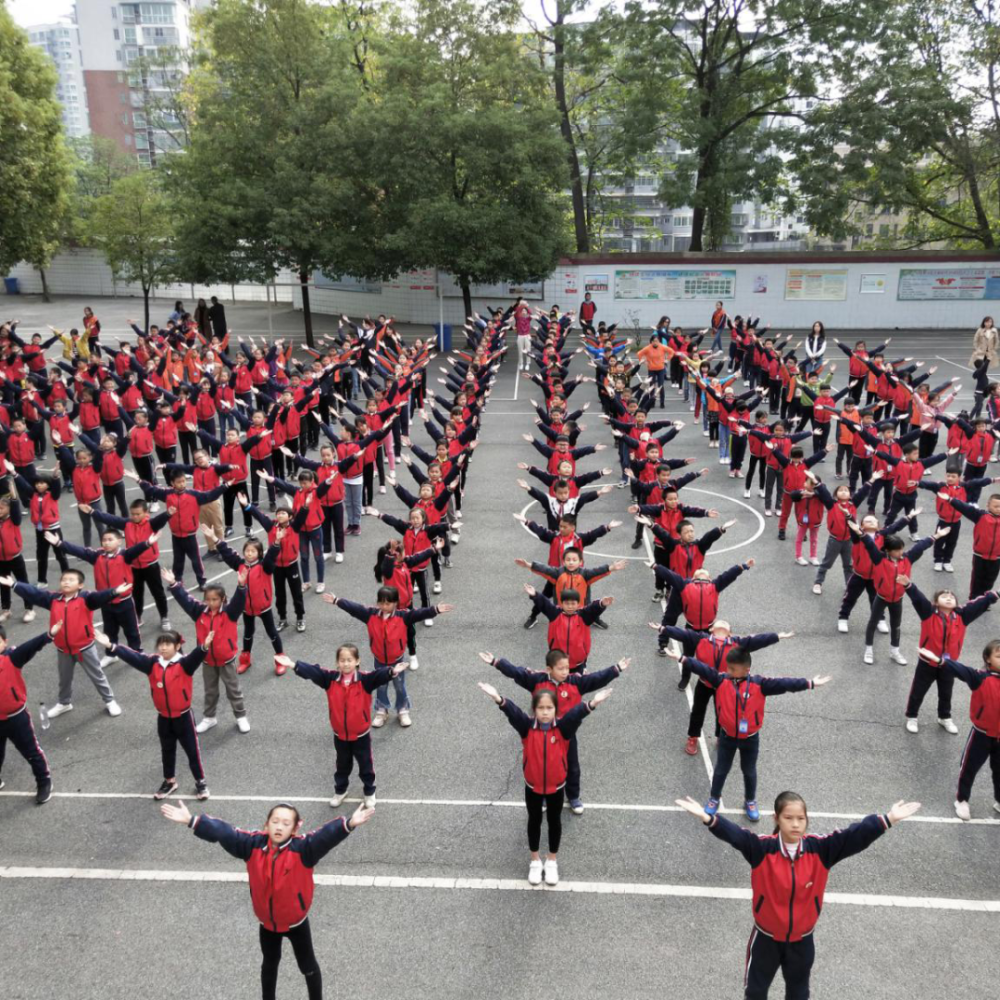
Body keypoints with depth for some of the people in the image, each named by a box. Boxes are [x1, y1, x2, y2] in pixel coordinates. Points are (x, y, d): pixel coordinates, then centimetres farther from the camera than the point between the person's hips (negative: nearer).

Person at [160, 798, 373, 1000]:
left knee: (307, 966, 19)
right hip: (267, 923, 3)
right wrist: (191, 821, -35)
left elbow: (326, 836, -47)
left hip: (296, 922, -3)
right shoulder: (253, 844, -21)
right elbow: (223, 832, -26)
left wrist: (349, 824, -65)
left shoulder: (303, 848, -30)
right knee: (269, 964, 29)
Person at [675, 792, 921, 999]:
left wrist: (887, 820, -40)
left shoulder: (819, 849, -19)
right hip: (767, 936, -2)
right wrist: (709, 818, -61)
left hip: (802, 938, 2)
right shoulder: (762, 848, -26)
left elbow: (854, 836, -28)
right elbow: (735, 835, -42)